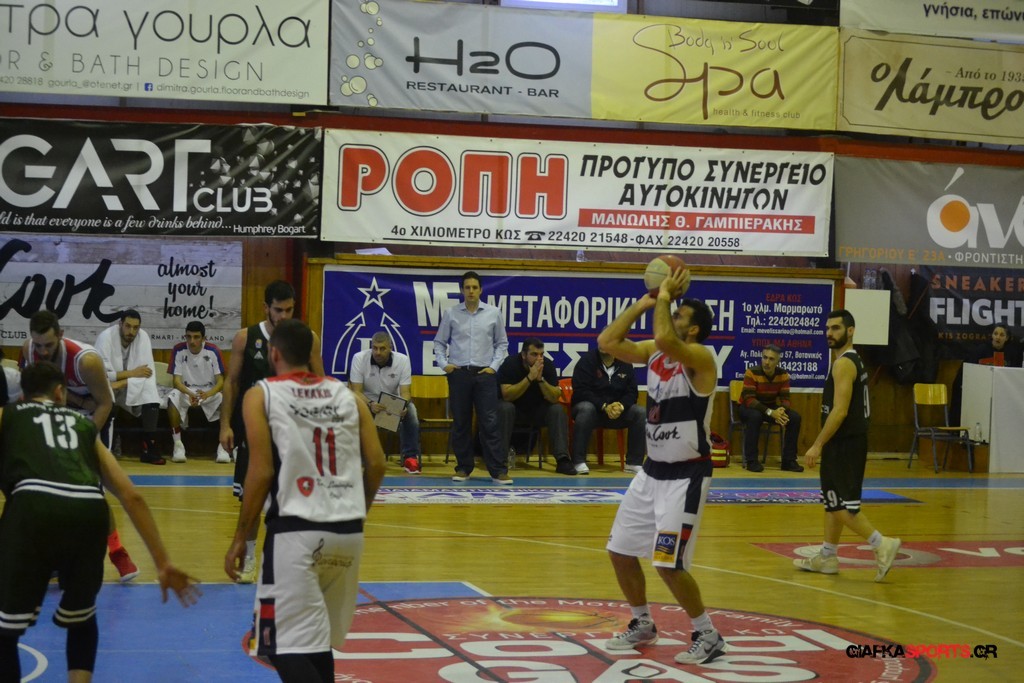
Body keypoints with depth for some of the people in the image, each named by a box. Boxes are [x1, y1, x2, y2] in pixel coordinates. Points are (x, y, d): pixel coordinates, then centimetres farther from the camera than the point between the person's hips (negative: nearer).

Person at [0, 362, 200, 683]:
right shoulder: (84, 424, 34)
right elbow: (132, 497, 27)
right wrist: (163, 563, 29)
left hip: (34, 508, -3)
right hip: (89, 512, 3)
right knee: (81, 620, 29)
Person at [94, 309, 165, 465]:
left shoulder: (143, 337, -12)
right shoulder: (106, 337, -22)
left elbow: (147, 372, -17)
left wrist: (122, 383, -31)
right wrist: (133, 373, -24)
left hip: (130, 388, 4)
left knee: (151, 393, -22)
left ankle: (149, 448, -16)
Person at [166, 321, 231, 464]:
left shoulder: (213, 351, -11)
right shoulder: (178, 350, -11)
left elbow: (220, 381, -12)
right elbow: (177, 380, -13)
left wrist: (208, 394, -35)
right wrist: (189, 394, -35)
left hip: (209, 391, 0)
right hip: (186, 390, 0)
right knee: (172, 398, -34)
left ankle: (223, 445, -16)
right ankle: (177, 444, -20)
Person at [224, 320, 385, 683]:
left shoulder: (261, 395, 1)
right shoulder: (346, 393, 13)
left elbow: (262, 472, -6)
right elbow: (377, 463, 7)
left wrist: (240, 538, 2)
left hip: (296, 529, -5)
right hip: (348, 530, 5)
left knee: (288, 644, -2)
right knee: (319, 638, 21)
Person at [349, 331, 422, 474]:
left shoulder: (402, 360, -14)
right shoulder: (359, 358, -17)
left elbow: (405, 392, -16)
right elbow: (356, 391, -18)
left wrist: (402, 407, -40)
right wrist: (370, 404, -39)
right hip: (367, 401, -1)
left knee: (410, 411, -30)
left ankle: (410, 457, -19)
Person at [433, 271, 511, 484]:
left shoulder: (493, 313, 4)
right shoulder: (451, 314, 4)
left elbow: (502, 343, 12)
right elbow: (439, 342, 12)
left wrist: (494, 366, 1)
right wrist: (443, 363, -1)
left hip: (484, 373, -1)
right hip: (458, 373, 1)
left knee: (489, 423, -6)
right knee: (460, 423, 5)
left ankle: (498, 470, -5)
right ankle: (463, 468, 14)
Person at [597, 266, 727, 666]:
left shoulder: (701, 357, -18)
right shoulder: (654, 353, 6)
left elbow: (664, 337, -37)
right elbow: (607, 342, 0)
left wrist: (666, 295, -21)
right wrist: (644, 302, -2)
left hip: (686, 476, -8)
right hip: (652, 471, 8)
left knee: (669, 564, -12)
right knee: (620, 552, 11)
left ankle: (708, 636, 5)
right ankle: (642, 625, 30)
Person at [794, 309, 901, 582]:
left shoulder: (844, 363, -16)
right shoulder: (853, 360, 16)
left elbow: (840, 411, -23)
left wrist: (818, 445, -21)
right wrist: (823, 444, 21)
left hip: (845, 443, -10)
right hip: (845, 442, 10)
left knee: (842, 504, -10)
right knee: (833, 501, 15)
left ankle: (882, 544, -13)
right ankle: (827, 557, 21)